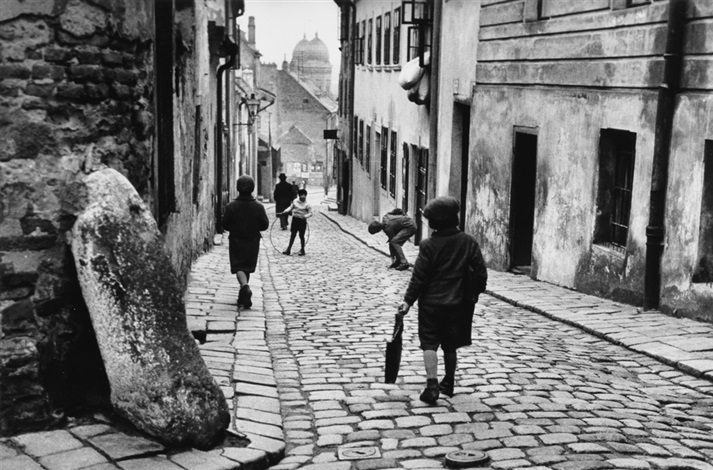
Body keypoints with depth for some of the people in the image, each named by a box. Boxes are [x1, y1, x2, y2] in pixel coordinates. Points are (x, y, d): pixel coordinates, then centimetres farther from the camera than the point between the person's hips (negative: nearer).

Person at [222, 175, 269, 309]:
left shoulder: (231, 206, -10)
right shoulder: (258, 207, -8)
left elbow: (225, 225, -7)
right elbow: (265, 225, -6)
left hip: (236, 241, -2)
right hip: (252, 242, 2)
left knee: (238, 267, 0)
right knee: (247, 268, 16)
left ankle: (245, 286, -29)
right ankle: (243, 296, 26)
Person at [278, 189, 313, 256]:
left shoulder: (307, 204, -9)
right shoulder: (295, 201, 4)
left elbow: (310, 213, -9)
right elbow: (291, 207, 17)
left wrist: (305, 216, -26)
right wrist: (285, 211, 5)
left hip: (302, 221, -4)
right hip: (295, 219, 4)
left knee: (301, 235, 3)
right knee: (292, 235, 6)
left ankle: (302, 250, 16)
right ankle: (288, 250, 9)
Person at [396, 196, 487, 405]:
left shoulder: (428, 246, -10)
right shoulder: (469, 242, -3)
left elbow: (419, 277, -11)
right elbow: (480, 271, 0)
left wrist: (408, 300, -5)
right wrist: (475, 293, 14)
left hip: (431, 303, -3)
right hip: (458, 303, 3)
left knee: (429, 344, 2)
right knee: (450, 346, 16)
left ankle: (432, 385, -11)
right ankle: (448, 383, 28)